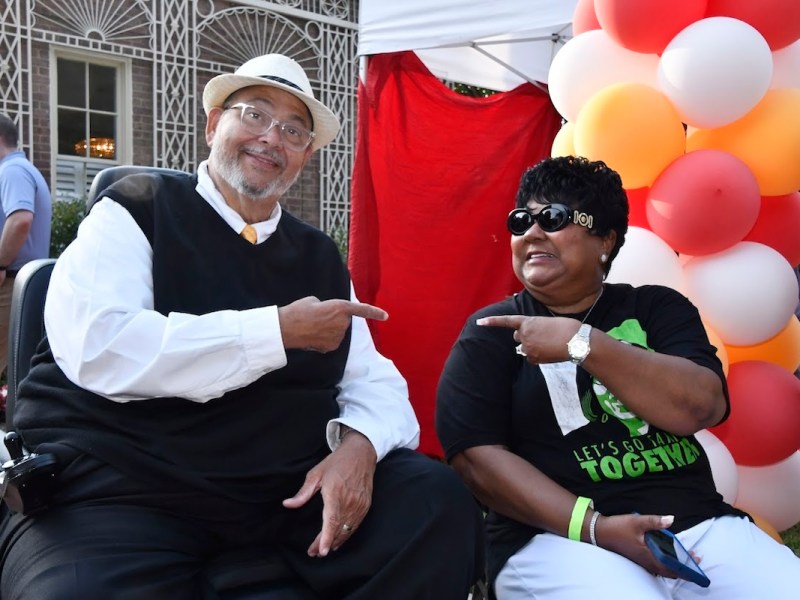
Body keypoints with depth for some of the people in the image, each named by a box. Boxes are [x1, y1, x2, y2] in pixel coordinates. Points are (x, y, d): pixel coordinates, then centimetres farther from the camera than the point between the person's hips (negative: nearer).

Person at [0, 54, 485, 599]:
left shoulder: (320, 256, 13)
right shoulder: (138, 211, -1)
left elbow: (372, 380, 10)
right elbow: (95, 348, -18)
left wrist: (359, 443, -14)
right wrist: (279, 331, -17)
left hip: (289, 483, 5)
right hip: (120, 482, -4)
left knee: (441, 502, -11)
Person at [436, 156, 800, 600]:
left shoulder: (657, 308, 11)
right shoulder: (490, 334, 4)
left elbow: (701, 408, -5)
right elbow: (476, 457, -6)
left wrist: (582, 342, -14)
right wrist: (592, 527, -16)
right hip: (558, 537, -3)